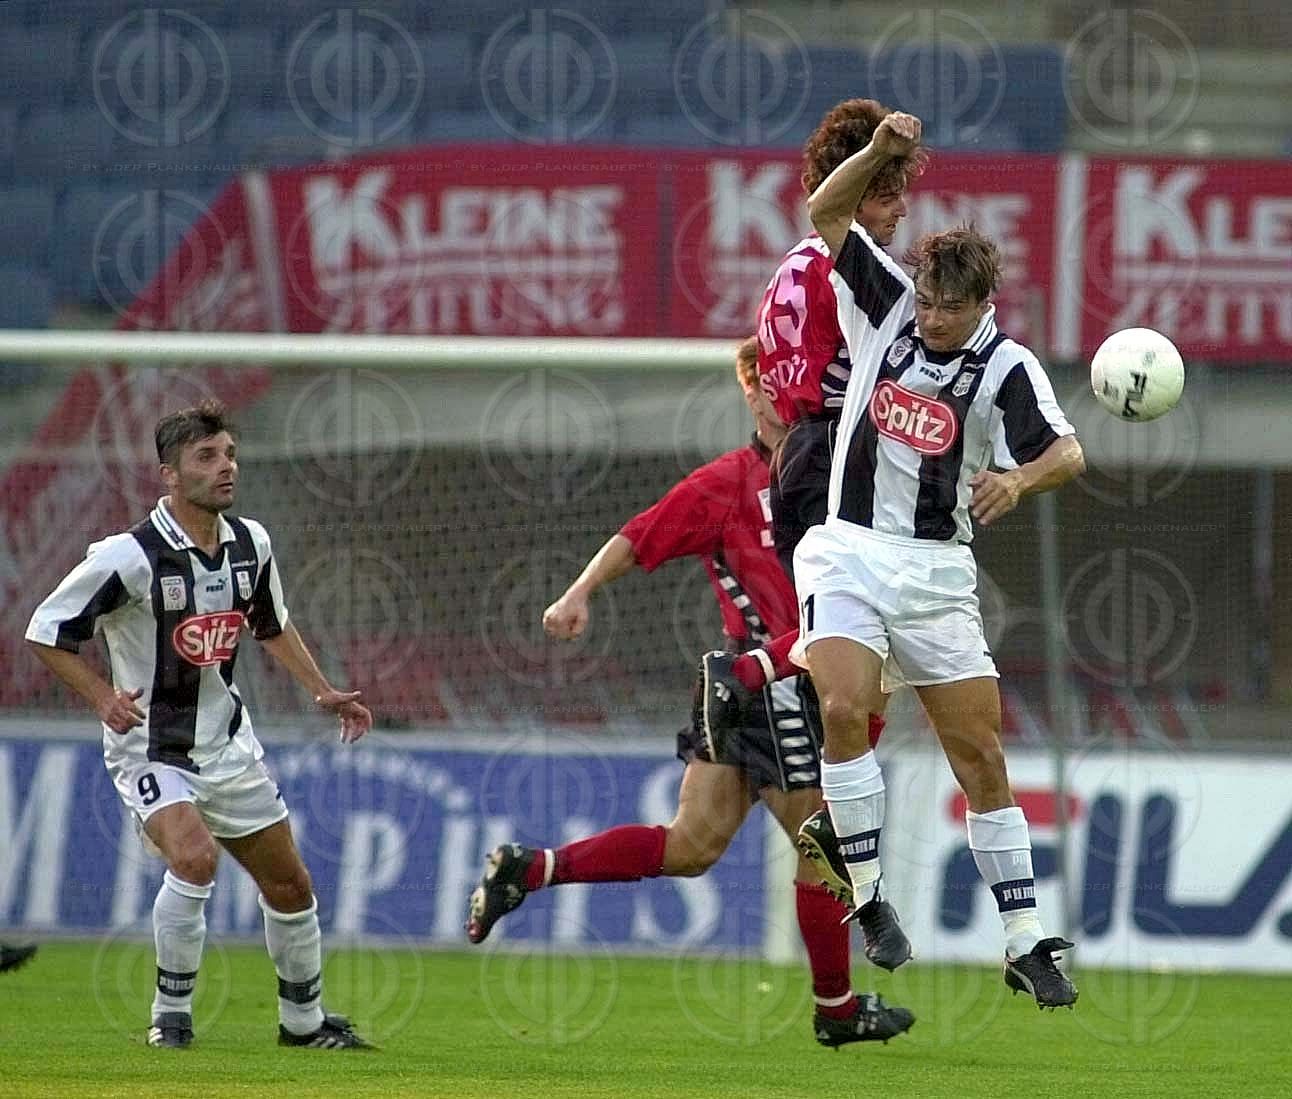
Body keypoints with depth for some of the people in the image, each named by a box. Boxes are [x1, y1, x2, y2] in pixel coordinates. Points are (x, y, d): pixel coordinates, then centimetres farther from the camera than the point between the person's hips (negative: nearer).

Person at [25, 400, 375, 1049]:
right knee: (195, 855, -30)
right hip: (149, 747, -6)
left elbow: (272, 626, 20)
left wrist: (323, 692, 11)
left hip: (227, 745, 6)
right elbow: (45, 631, -12)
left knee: (290, 885, 11)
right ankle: (171, 1015, -14)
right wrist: (103, 698, -23)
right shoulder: (131, 556, -20)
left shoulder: (251, 544, 0)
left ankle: (303, 1020, 32)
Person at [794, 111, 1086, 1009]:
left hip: (938, 571, 0)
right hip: (849, 554, 1)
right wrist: (880, 154, -15)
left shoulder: (1007, 367, -6)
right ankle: (867, 892, -14)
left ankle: (1027, 943, 5)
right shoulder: (888, 307, 2)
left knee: (982, 755, -1)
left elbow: (1069, 453, -19)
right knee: (845, 708, -24)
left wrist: (1018, 479, -40)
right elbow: (826, 212, 2)